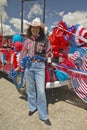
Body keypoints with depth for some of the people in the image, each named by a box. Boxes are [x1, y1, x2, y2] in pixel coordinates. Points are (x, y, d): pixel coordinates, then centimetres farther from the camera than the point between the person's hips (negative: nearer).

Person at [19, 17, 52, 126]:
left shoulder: (44, 40, -2)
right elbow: (23, 53, 11)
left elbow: (48, 53, 8)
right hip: (28, 66, 3)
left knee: (41, 91, -2)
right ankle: (32, 107, 37)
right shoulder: (27, 40, 5)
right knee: (30, 88, 14)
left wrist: (49, 54, -12)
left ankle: (43, 116, 13)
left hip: (39, 66, -3)